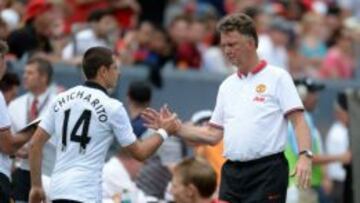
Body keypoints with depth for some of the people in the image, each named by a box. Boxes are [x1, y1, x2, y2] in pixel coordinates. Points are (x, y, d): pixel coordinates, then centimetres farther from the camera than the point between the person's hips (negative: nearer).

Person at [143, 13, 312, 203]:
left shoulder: (277, 77, -2)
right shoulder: (227, 86, 17)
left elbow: (298, 121, -9)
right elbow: (213, 135, 19)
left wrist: (304, 155, -24)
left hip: (267, 172, -6)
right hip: (232, 172, 6)